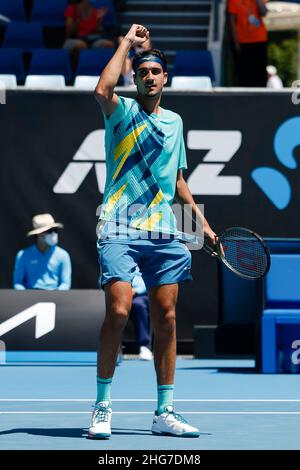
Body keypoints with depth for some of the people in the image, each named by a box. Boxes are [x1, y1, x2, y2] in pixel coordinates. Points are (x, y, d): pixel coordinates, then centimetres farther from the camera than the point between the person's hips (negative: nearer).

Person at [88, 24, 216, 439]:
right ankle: (103, 409, -5)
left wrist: (200, 219, 19)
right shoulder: (123, 112, 2)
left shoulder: (174, 121, 17)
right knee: (118, 311, -16)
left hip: (164, 233, 5)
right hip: (120, 229, -5)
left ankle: (165, 413, 10)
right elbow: (102, 90, -22)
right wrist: (127, 42, -12)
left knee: (166, 317, 4)